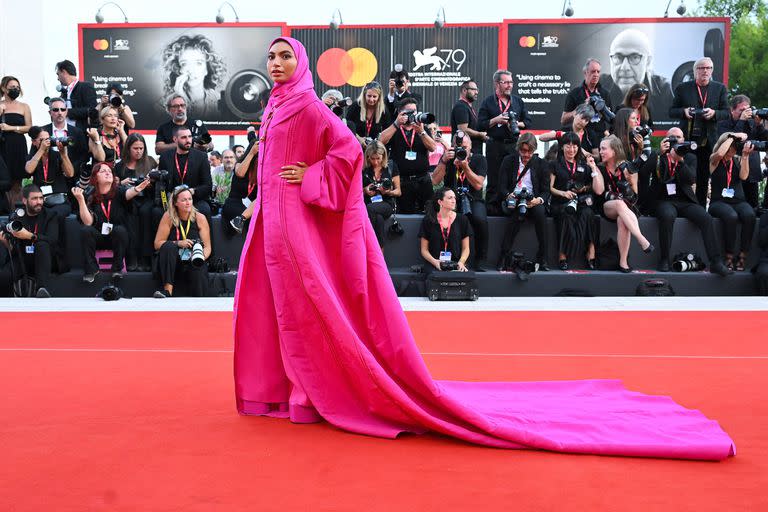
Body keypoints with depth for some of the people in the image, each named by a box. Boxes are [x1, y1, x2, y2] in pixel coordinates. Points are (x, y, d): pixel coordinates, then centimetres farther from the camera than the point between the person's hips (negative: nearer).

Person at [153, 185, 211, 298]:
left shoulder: (200, 218, 1)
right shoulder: (168, 217, -1)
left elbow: (207, 247, 0)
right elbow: (157, 244, -4)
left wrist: (201, 257, -22)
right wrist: (178, 243, -20)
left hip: (193, 263, -1)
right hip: (170, 263, 1)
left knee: (199, 271, -35)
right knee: (168, 246, -31)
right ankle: (167, 290, -38)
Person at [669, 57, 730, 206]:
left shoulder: (720, 88, 8)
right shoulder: (682, 88, 5)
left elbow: (727, 113, 7)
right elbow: (672, 112, 7)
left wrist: (714, 113, -13)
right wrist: (684, 111, -14)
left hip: (708, 141, 1)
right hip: (687, 140, -1)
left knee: (703, 178, 6)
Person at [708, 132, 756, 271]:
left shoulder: (738, 161, 16)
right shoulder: (714, 160, 6)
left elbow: (743, 176, -1)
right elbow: (720, 153, -19)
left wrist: (745, 155, -6)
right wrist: (732, 136, -8)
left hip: (738, 201, 3)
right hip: (719, 201, -3)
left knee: (750, 215, -31)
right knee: (731, 216, -37)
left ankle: (742, 256, -25)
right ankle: (729, 256, -28)